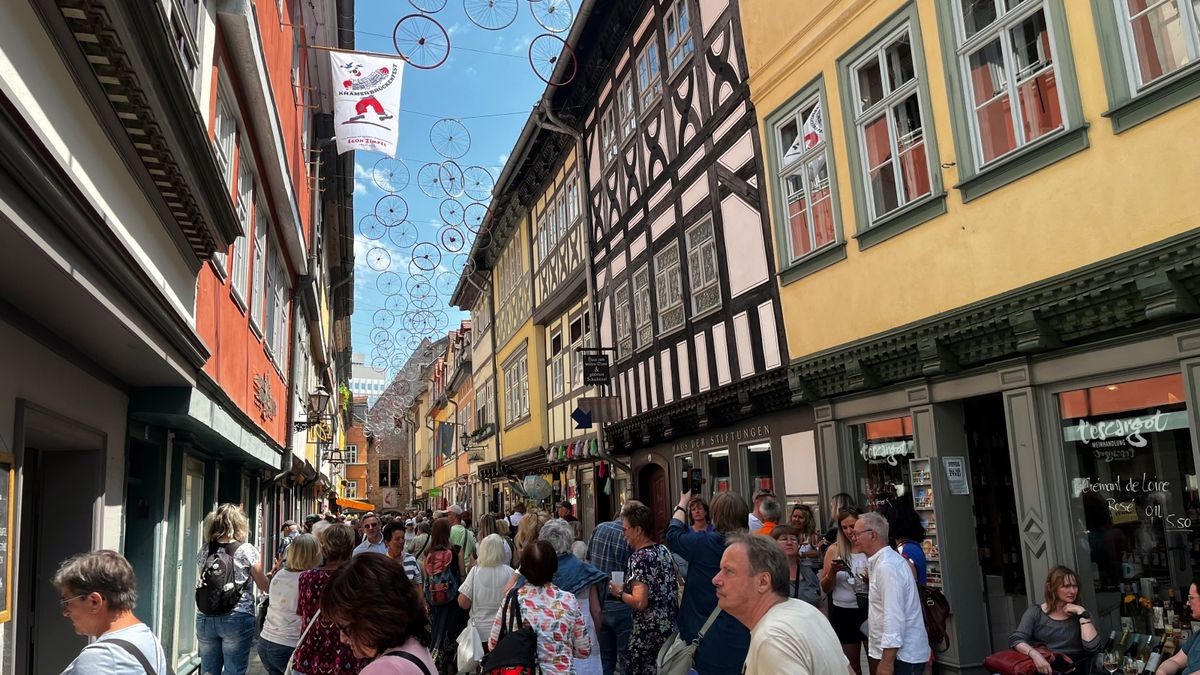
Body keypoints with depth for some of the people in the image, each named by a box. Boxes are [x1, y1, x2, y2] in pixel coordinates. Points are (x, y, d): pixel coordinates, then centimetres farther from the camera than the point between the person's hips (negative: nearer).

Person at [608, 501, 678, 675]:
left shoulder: (639, 558, -18)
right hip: (671, 627, 8)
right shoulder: (663, 550, 6)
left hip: (648, 634, -8)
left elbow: (640, 602, -26)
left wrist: (620, 592, -8)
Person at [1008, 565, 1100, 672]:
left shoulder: (1080, 614, 11)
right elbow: (1015, 640, -6)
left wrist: (1082, 613, -4)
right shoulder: (1035, 613, 7)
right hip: (1043, 669, -3)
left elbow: (1092, 647, -5)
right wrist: (1035, 654, -24)